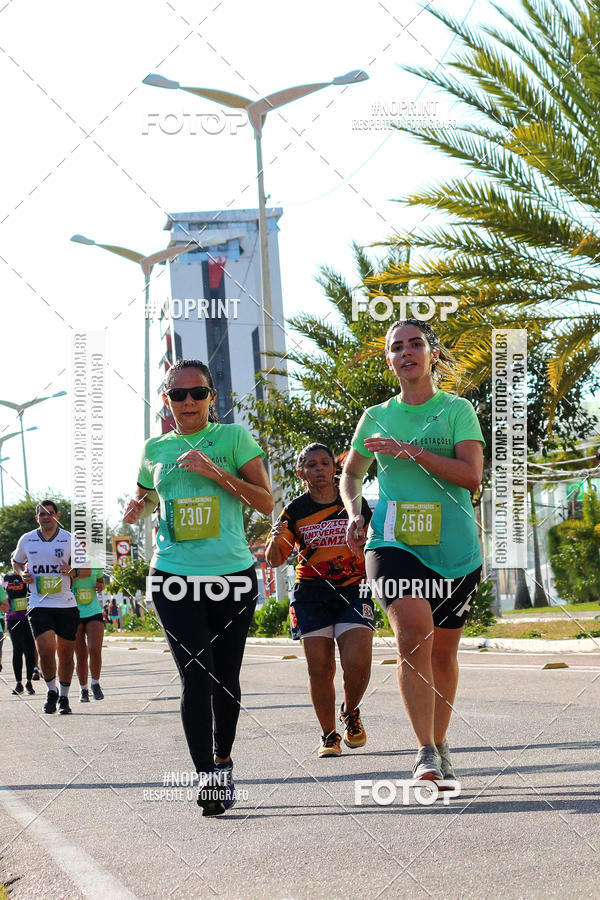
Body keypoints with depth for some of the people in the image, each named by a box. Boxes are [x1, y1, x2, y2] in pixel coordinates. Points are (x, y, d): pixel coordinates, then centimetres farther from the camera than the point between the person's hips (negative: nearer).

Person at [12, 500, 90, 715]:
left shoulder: (69, 539, 1)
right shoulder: (26, 540, 5)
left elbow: (87, 569, 6)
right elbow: (16, 562, 23)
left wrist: (74, 572, -15)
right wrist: (22, 574, 2)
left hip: (66, 605, 0)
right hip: (39, 605, 0)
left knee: (66, 655, 7)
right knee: (46, 651, -16)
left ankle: (64, 697, 25)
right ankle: (51, 691, 7)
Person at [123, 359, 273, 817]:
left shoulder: (234, 436, 2)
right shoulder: (155, 449, 10)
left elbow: (266, 502, -3)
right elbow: (143, 498, 28)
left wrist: (215, 472, -14)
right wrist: (137, 507, 3)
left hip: (232, 573, 0)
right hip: (174, 576, 1)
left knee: (225, 676, 10)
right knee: (196, 675, -13)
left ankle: (223, 759, 32)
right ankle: (208, 777, -15)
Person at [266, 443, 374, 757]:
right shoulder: (296, 510, 6)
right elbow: (274, 560, 6)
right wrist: (276, 539, -14)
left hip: (353, 590, 0)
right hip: (311, 592, 0)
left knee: (358, 662, -16)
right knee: (319, 668, -5)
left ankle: (351, 714, 14)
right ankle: (329, 735, 11)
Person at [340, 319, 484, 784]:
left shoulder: (457, 409, 3)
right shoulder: (376, 417, 11)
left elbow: (472, 475, -10)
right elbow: (351, 473, 26)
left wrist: (411, 451, -15)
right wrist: (354, 514, 7)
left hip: (454, 545, 0)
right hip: (394, 541, 0)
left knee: (443, 649, 8)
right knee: (414, 631, -23)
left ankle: (440, 744, 29)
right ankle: (426, 750, -21)